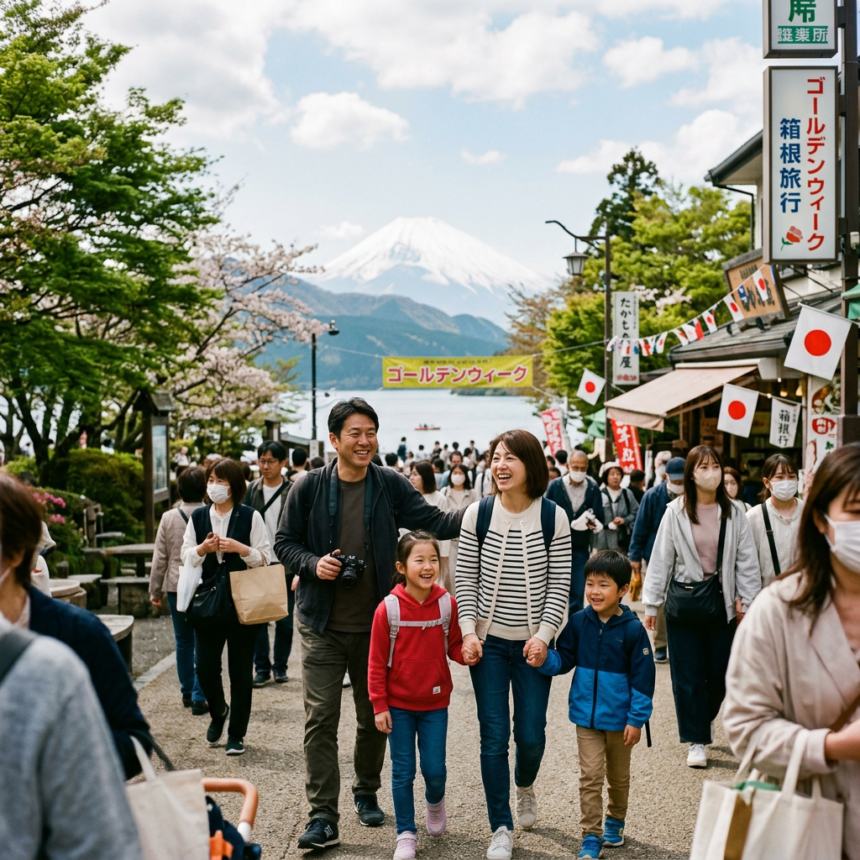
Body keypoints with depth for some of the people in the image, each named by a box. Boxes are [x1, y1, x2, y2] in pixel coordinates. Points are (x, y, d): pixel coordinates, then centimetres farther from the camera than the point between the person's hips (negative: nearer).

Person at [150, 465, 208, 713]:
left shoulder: (169, 518, -2)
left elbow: (159, 558, 3)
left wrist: (155, 591, 12)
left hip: (176, 588, 3)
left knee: (184, 642, 15)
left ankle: (187, 692, 26)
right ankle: (199, 697, -1)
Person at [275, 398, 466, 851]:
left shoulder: (390, 486, -2)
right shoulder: (310, 488, -3)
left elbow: (437, 523, -8)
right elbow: (284, 543, 4)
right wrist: (313, 563, -15)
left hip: (374, 625, 2)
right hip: (323, 626, -1)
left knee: (374, 717, 14)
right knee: (320, 719, -4)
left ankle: (366, 793, 35)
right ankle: (323, 815, 3)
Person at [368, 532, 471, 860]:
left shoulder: (447, 604, -7)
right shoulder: (388, 609, -13)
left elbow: (454, 647, 4)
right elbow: (377, 661, -7)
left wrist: (468, 652, -19)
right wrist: (379, 705, -8)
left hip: (434, 703, 1)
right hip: (399, 704, -1)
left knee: (434, 768, 4)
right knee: (403, 771, 6)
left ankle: (435, 802, 38)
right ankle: (406, 833, 20)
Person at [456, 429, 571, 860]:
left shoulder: (553, 517, -6)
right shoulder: (477, 514, -4)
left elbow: (559, 585, -3)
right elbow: (465, 579, 0)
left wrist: (543, 635, -11)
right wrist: (468, 632, -8)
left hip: (532, 643, 0)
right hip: (488, 642, 0)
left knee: (530, 734, 4)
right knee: (493, 737, 1)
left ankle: (525, 785, 40)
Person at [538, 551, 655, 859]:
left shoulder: (633, 629, -14)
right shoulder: (578, 622, -6)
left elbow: (643, 678, -10)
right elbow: (564, 659, 2)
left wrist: (637, 719, -10)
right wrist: (544, 659, -20)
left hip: (619, 718, -1)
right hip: (586, 716, 1)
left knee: (618, 776, 18)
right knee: (590, 776, -2)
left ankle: (615, 822, 40)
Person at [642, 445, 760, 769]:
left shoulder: (734, 512, 1)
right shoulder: (676, 512, -4)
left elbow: (747, 560, 5)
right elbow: (661, 558, 0)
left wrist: (747, 601, 0)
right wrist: (651, 604, 0)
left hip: (721, 601, 1)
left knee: (720, 672, 8)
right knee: (688, 675, 2)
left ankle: (706, 719, 36)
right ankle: (696, 740, 13)